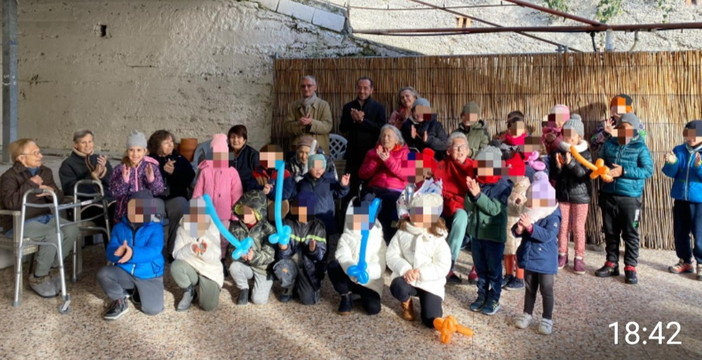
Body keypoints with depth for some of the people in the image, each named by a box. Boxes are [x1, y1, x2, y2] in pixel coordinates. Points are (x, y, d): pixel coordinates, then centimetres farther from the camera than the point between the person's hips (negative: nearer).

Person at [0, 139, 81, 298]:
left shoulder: (45, 172, 9)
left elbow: (59, 198, 8)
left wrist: (51, 191, -15)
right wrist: (30, 184, -25)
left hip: (45, 217, 7)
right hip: (20, 223, -7)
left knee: (72, 230, -18)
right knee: (54, 235, -31)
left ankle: (51, 268, 1)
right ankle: (38, 278, -10)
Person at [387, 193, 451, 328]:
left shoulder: (438, 239, -11)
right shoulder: (402, 233, -4)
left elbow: (443, 267, -14)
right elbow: (391, 256, -6)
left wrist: (421, 273, -25)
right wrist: (405, 269, -24)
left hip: (430, 284, -1)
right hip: (407, 278, 1)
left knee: (431, 321, -13)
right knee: (397, 287, -35)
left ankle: (428, 301, 25)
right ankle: (407, 303, 4)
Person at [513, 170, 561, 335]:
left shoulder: (553, 216, -17)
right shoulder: (528, 213, 0)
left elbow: (548, 235, -29)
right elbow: (517, 231, 4)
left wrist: (530, 226, -37)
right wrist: (518, 229, -20)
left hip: (545, 260, -5)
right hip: (529, 257, 5)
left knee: (546, 290, 6)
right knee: (530, 288, 19)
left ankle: (547, 319, 19)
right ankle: (527, 314, 32)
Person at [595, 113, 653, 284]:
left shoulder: (640, 147, -5)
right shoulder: (609, 144, 6)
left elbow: (648, 170, -11)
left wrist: (623, 171, -19)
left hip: (630, 198, -4)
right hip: (608, 196, 4)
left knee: (630, 234, 3)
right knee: (610, 232, 12)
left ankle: (630, 268, 12)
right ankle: (611, 264, 24)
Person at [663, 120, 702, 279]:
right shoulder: (679, 150, 5)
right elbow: (670, 173, 0)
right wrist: (671, 163, -21)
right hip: (680, 199, 4)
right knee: (680, 233, 12)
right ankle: (685, 261, 26)